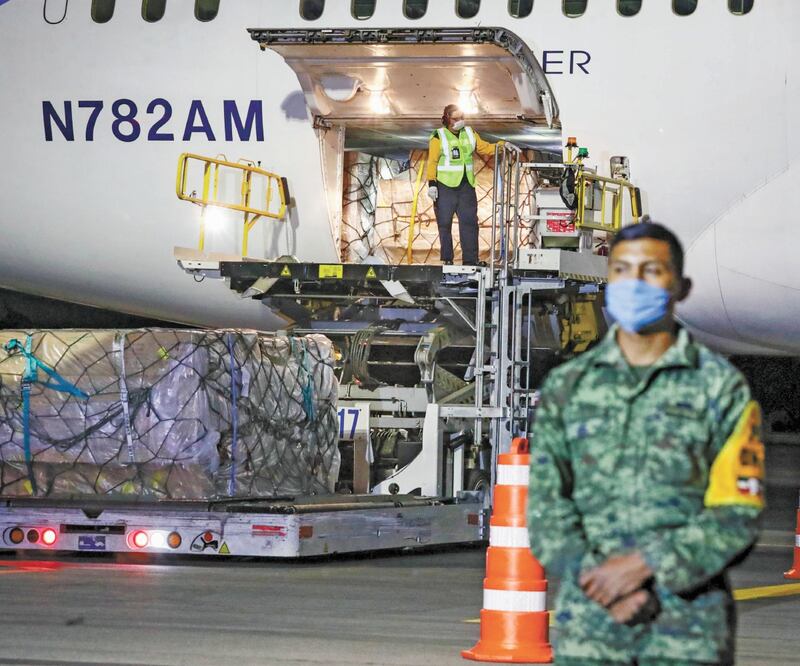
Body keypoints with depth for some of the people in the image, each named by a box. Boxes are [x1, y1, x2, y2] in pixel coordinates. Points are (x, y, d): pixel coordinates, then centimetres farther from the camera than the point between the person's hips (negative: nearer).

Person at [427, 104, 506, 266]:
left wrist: (500, 146, -1)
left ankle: (470, 260, 1)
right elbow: (432, 162, -6)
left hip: (466, 186, 4)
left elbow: (485, 148, 17)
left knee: (470, 222, -1)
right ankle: (447, 259, 7)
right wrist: (431, 184, -14)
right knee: (444, 224, 1)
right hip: (445, 186, -4)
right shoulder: (439, 137, -3)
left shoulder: (470, 134, 12)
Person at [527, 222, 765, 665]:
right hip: (589, 623, 2)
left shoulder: (720, 387, 3)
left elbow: (738, 515, -2)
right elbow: (545, 504, 7)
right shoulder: (566, 387, 11)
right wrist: (592, 577, -9)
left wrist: (644, 563, -12)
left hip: (689, 623, -2)